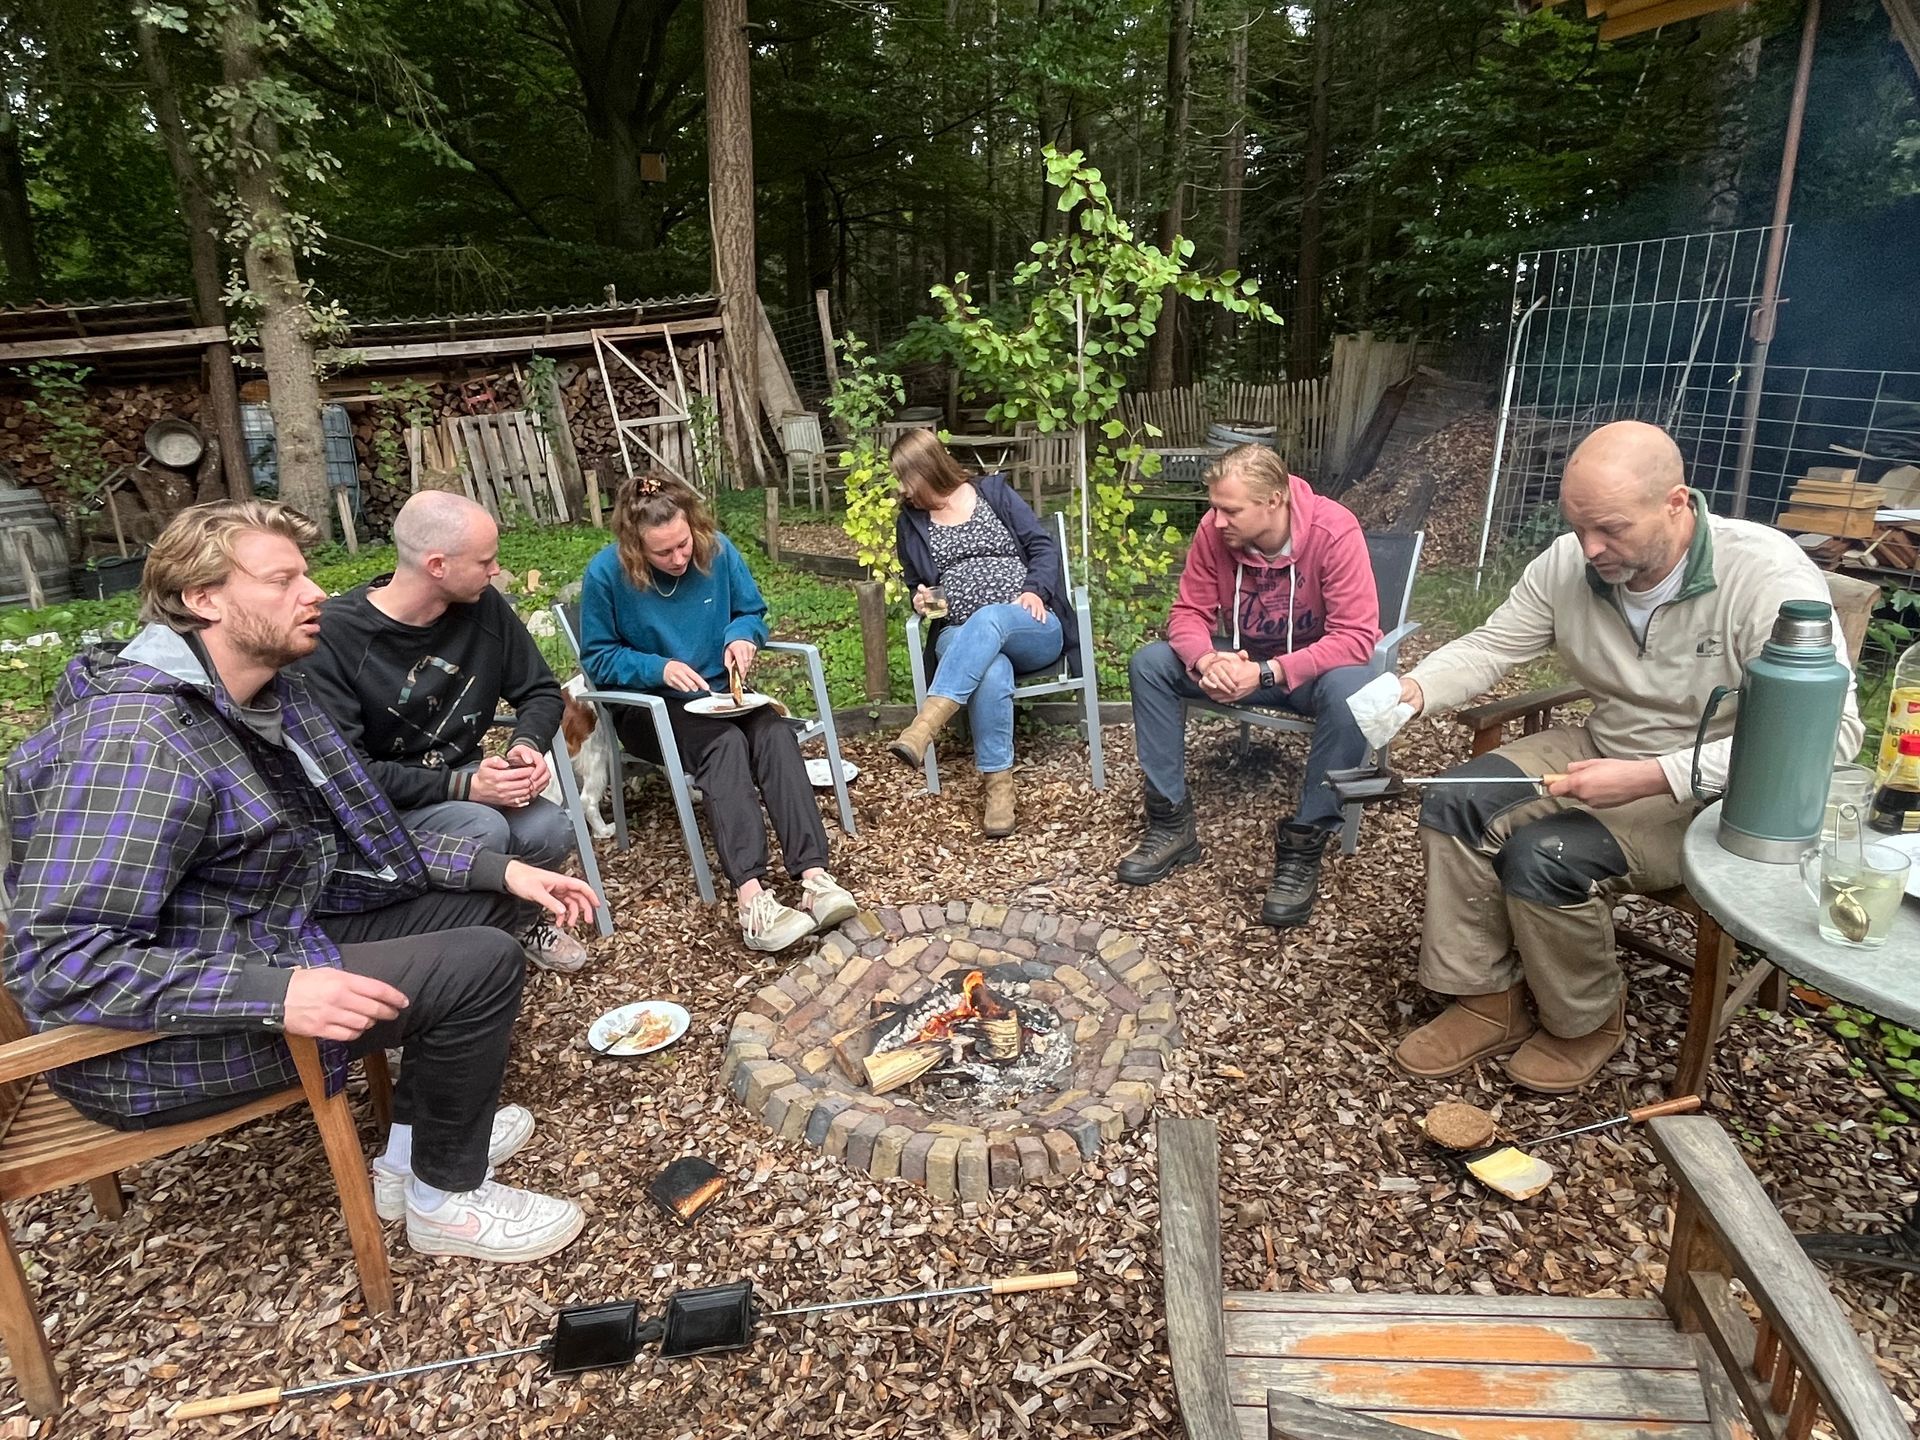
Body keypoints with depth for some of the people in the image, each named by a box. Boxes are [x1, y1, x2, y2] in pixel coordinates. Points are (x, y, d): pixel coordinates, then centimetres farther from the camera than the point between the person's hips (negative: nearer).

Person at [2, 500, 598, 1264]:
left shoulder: (266, 697, 4)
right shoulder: (138, 735, -26)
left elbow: (349, 840, 8)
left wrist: (500, 868, -2)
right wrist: (274, 995, -37)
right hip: (166, 1034, -10)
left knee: (486, 903, 9)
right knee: (481, 965, -20)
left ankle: (417, 1144, 16)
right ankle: (448, 1199, 5)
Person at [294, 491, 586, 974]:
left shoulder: (484, 606, -4)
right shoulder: (332, 637, -20)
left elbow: (540, 691, 7)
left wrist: (527, 744, -16)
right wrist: (463, 786, -29)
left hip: (464, 778, 5)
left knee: (551, 832, -24)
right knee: (483, 830, -33)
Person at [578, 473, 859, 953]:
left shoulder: (718, 550, -6)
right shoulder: (606, 573, -14)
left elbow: (753, 612, 8)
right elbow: (596, 657, -5)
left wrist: (742, 636, -15)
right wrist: (658, 668, -22)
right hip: (647, 705, -3)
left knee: (775, 732, -30)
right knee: (725, 743, -35)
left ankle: (815, 877, -41)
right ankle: (752, 899, -47)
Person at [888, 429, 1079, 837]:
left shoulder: (994, 492, 10)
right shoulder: (910, 523, 17)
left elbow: (1044, 546, 5)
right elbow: (916, 585, 28)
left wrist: (1036, 591, -13)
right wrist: (920, 599, 4)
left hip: (1032, 629, -1)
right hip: (960, 639, 1)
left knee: (988, 619, -39)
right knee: (991, 674, -37)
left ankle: (923, 726, -51)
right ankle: (998, 784, -34)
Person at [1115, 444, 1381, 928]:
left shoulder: (1334, 531, -26)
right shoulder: (1214, 529, -14)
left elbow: (1356, 636, -30)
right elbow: (1189, 612, -8)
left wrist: (1267, 673, -39)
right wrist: (1207, 661, -31)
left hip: (1317, 664, -4)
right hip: (1242, 657, 4)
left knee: (1350, 690, -38)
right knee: (1148, 663, -15)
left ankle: (1305, 845, -22)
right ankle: (1172, 823, -10)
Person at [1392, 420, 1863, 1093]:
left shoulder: (1770, 577, -25)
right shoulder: (1567, 564, -9)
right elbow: (1490, 645, 1)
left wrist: (1648, 778, -35)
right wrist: (1416, 688, -22)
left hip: (1714, 793, -6)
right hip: (1600, 748, 6)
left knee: (1544, 857, -27)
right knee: (1453, 802, -14)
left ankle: (1587, 1020, 4)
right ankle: (1490, 1002, 0)